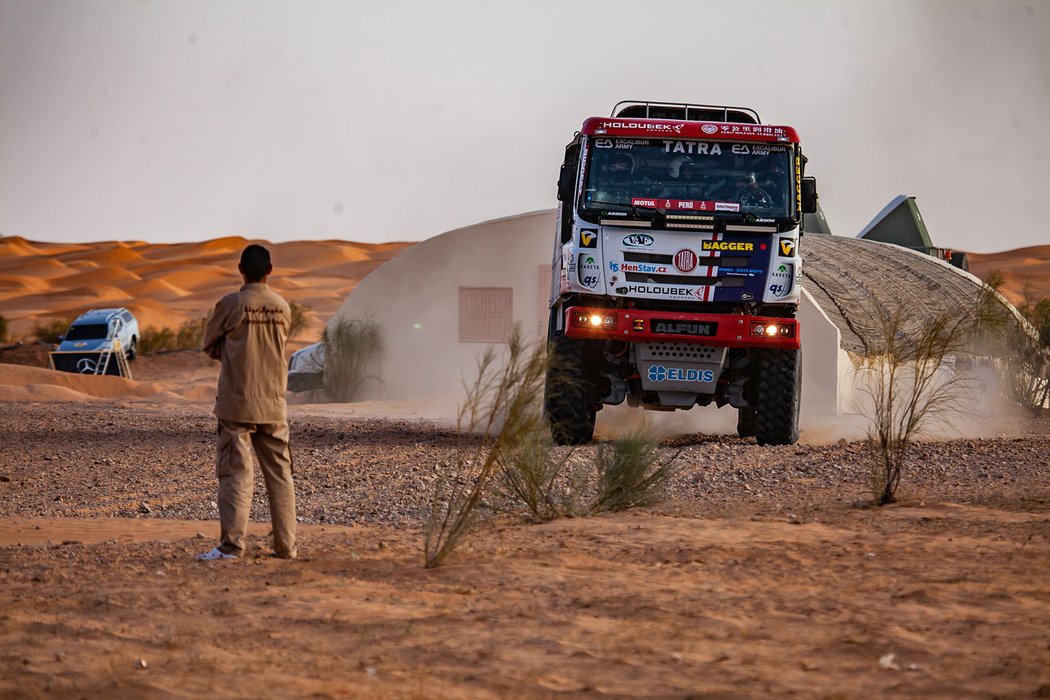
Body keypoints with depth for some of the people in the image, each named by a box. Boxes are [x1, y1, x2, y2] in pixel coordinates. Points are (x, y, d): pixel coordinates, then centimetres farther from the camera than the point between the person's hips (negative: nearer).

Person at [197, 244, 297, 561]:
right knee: (279, 474, 9)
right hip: (274, 405, 4)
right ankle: (285, 545, 11)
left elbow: (211, 345, 2)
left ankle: (231, 544, -12)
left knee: (236, 474, -5)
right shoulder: (282, 308, 3)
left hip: (237, 404, -4)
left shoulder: (230, 305, -10)